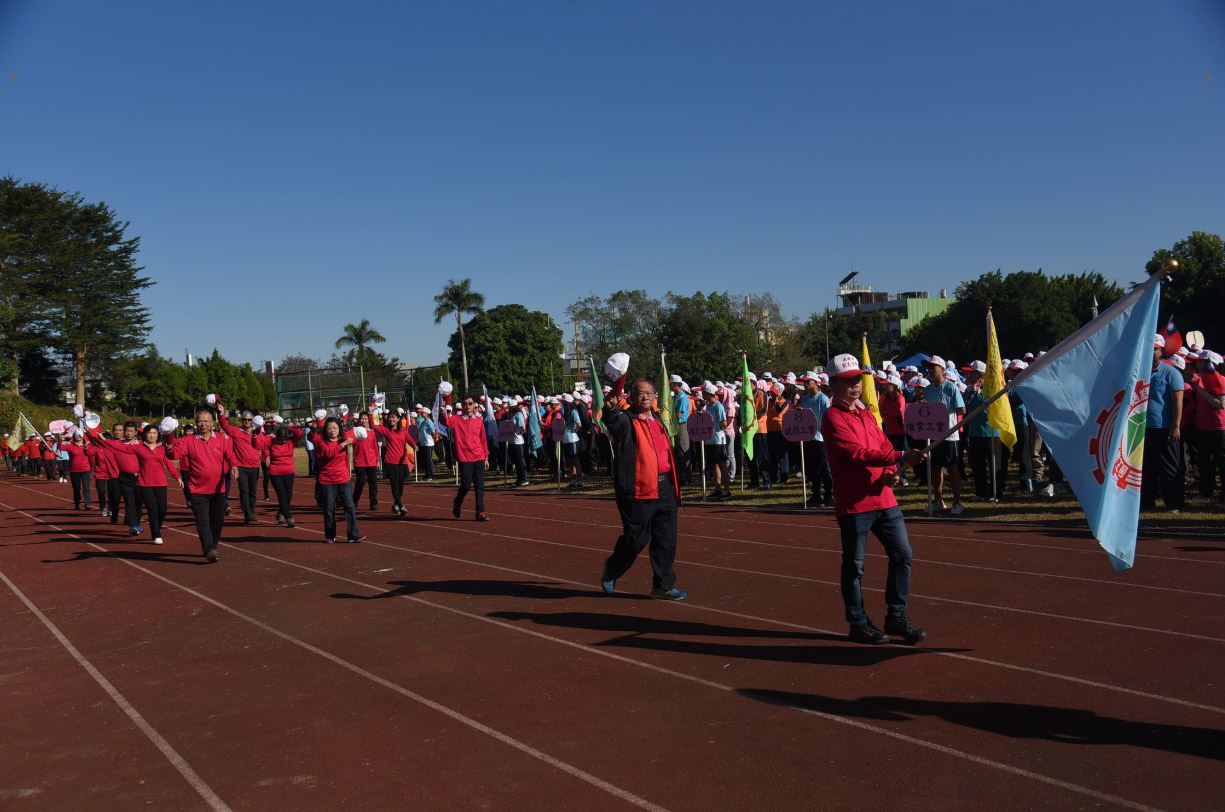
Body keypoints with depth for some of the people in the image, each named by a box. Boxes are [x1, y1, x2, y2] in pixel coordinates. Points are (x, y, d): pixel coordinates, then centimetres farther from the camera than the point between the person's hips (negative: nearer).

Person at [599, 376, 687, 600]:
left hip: (665, 489, 7)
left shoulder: (658, 422, 17)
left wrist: (674, 486, 21)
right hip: (638, 490, -6)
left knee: (666, 540, 7)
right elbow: (611, 421, -28)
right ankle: (611, 571, 26)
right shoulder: (625, 421, -4)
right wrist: (611, 408, -51)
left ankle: (663, 586, 18)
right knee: (635, 540, 0)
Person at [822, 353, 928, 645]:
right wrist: (900, 457, -29)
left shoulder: (866, 414, 17)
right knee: (854, 565, 3)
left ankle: (896, 617, 20)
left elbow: (884, 446, 17)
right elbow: (858, 453, -21)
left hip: (884, 498, 8)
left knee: (902, 553, 6)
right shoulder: (833, 418, -10)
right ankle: (858, 624, 17)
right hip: (854, 503, -7)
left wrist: (890, 473, -5)